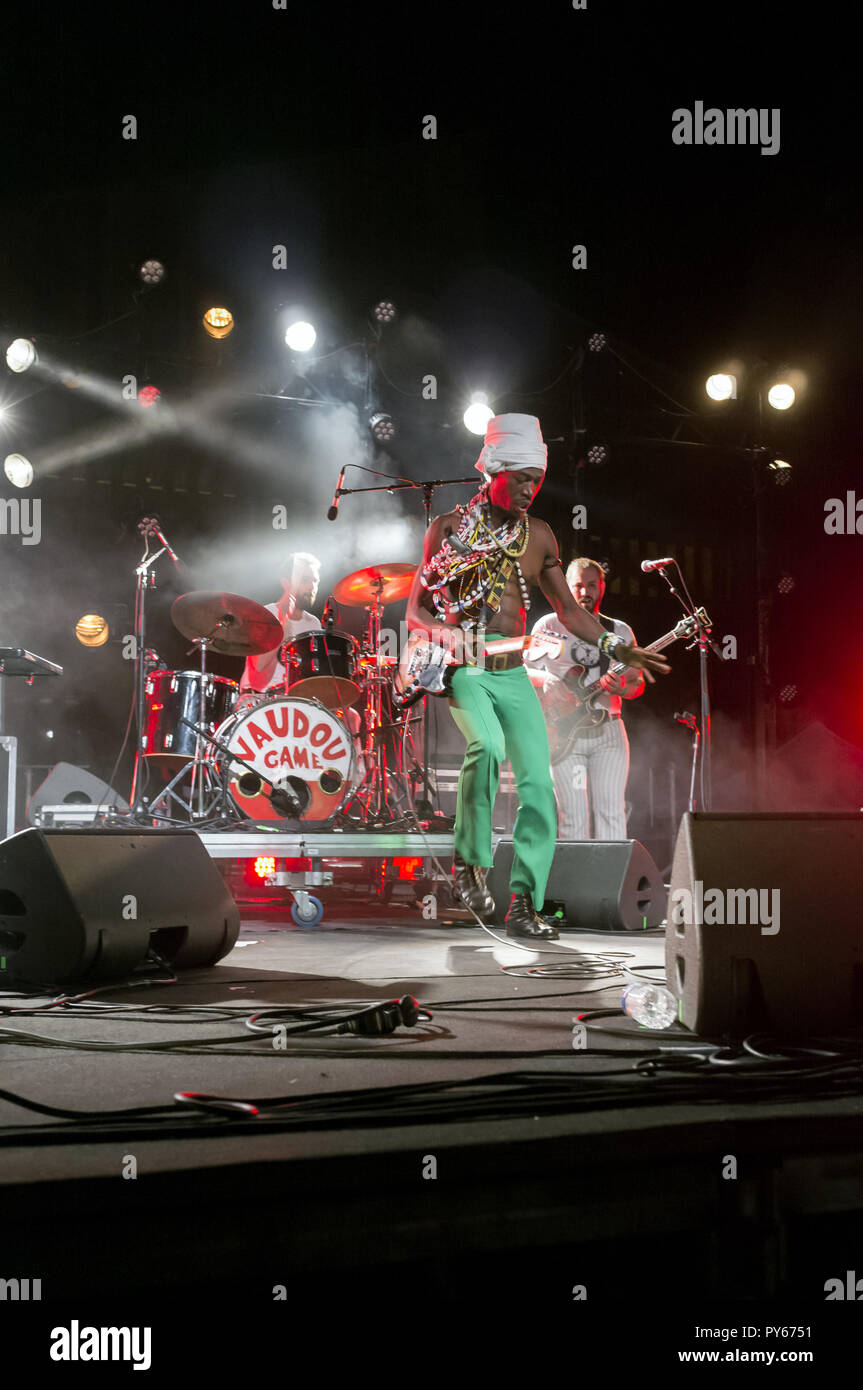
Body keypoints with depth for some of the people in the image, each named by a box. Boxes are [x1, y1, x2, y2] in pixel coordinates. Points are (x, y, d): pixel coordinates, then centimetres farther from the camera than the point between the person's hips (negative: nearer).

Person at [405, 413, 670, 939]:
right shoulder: (450, 528, 1)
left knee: (539, 783, -7)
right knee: (487, 746, -32)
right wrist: (444, 631, -20)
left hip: (514, 675, 4)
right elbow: (416, 609, 1)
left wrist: (618, 647, 7)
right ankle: (470, 859, -13)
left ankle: (525, 904, 1)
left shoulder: (539, 536, 11)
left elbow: (567, 607, 18)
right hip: (464, 669, -4)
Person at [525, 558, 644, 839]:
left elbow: (637, 683, 13)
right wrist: (549, 679, -15)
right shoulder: (549, 626, 6)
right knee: (573, 817, -5)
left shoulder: (620, 632, 13)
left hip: (608, 729, 2)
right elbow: (525, 671, 7)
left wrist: (620, 688, -11)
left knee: (612, 811, -6)